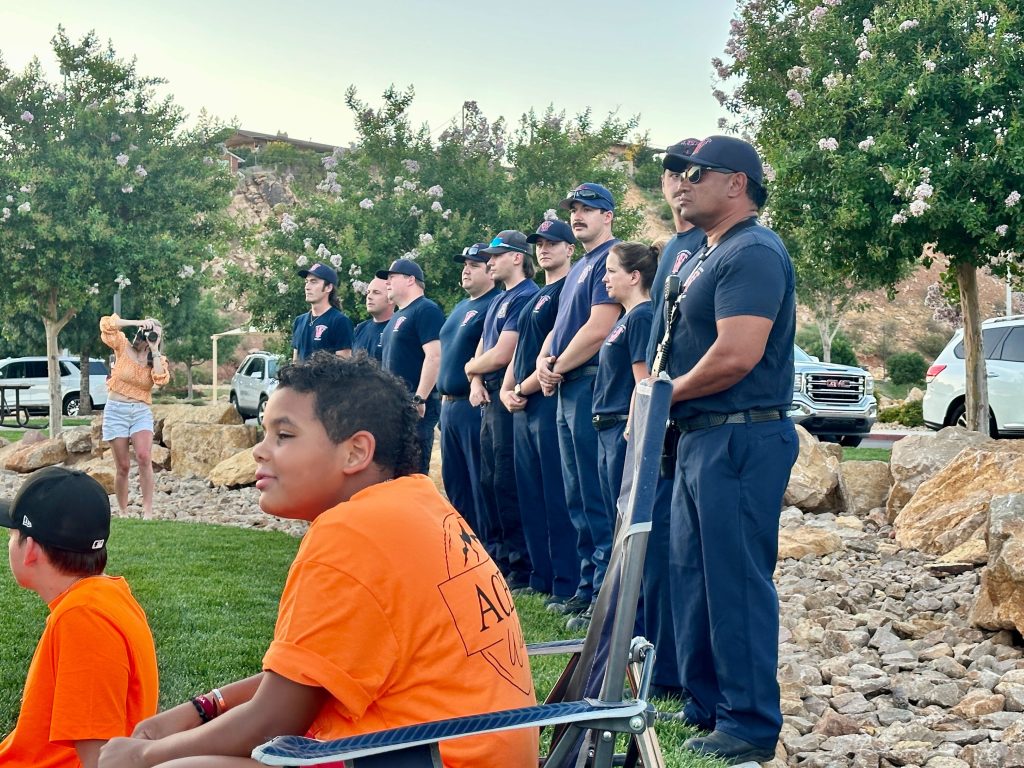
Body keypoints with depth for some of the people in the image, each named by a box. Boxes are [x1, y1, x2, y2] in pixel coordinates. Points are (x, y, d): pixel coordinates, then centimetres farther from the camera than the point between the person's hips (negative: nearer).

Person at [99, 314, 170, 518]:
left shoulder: (158, 360, 8)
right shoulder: (124, 347, 2)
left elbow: (161, 380, -14)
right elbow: (106, 324, -11)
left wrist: (155, 351, -11)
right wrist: (137, 322, -12)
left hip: (142, 411, 1)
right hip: (116, 409, -1)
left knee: (144, 457, -21)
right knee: (123, 466, -1)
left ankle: (148, 511, -20)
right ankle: (123, 512, 12)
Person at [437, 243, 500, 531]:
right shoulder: (461, 308, 20)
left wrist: (474, 374, -15)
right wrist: (444, 395, 18)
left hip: (474, 404, -10)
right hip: (449, 404, 10)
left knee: (481, 482, -6)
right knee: (454, 481, 14)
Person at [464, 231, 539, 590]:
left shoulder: (526, 298, -13)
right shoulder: (499, 301, 19)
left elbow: (501, 355, -17)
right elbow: (482, 349, 21)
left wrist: (470, 367, 2)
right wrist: (476, 381, 1)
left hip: (510, 398, -10)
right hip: (490, 399, 10)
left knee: (508, 483, -9)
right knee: (489, 481, 13)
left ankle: (522, 569, -4)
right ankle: (496, 557, 22)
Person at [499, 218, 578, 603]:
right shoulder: (535, 297, 21)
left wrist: (522, 389, -8)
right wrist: (506, 389, 6)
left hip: (551, 402, -9)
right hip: (524, 408, 9)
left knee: (558, 498, -9)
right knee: (531, 497, 10)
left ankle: (567, 584, -6)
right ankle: (541, 578, 17)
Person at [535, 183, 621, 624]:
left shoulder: (610, 260, -9)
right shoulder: (579, 268, 21)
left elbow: (599, 328, -19)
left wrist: (557, 369, -7)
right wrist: (544, 360, 1)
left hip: (592, 386, -10)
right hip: (568, 390, 10)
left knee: (597, 499, -8)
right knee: (577, 498, 12)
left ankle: (607, 593, -5)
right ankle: (587, 588, 19)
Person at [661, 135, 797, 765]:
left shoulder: (753, 252, -14)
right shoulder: (706, 257, 18)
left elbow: (736, 355, -24)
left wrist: (669, 392, -9)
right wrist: (669, 396, 5)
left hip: (742, 438, -11)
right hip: (702, 436, 11)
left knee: (737, 580, -5)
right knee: (693, 572, 15)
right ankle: (705, 706, 26)